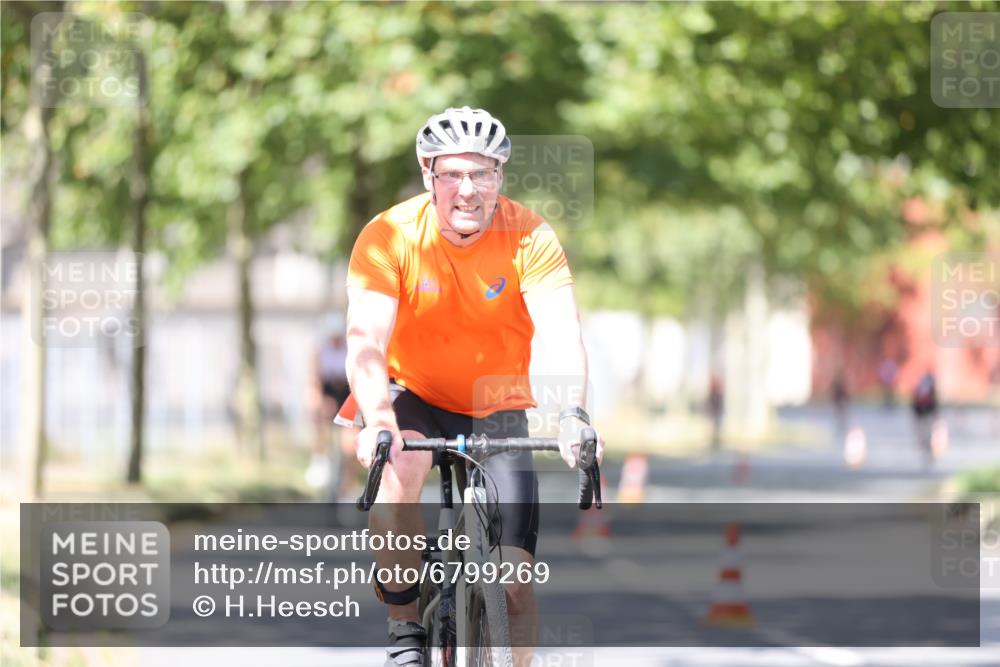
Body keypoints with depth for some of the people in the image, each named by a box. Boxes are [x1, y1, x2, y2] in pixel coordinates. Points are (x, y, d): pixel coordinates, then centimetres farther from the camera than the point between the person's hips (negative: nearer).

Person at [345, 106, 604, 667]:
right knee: (397, 469, -34)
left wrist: (574, 415, -48)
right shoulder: (389, 237, -19)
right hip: (414, 396, -1)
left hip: (498, 409, 1)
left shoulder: (529, 237, -18)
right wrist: (378, 421, -48)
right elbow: (366, 341, -29)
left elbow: (565, 336, -29)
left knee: (515, 577, -9)